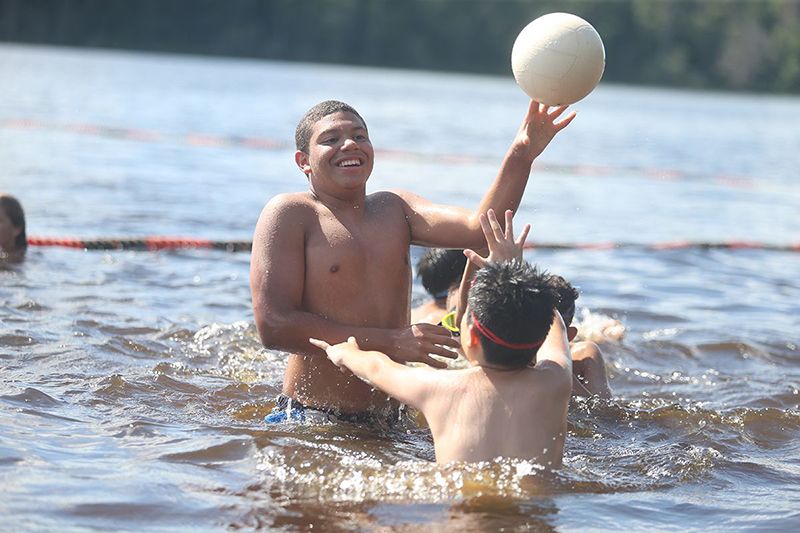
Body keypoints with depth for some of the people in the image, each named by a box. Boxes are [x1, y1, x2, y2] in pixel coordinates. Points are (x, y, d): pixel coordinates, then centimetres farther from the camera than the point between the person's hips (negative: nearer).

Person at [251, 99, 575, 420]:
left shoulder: (393, 209, 14)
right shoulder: (290, 213, -4)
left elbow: (477, 229, -3)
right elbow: (272, 325, -15)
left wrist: (521, 156, -17)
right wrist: (389, 343, -17)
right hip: (310, 421, -5)